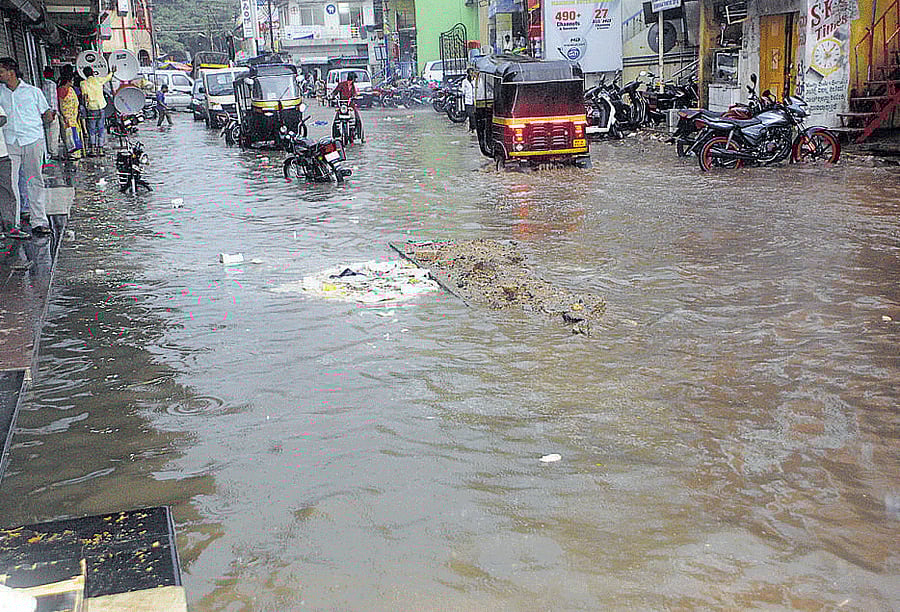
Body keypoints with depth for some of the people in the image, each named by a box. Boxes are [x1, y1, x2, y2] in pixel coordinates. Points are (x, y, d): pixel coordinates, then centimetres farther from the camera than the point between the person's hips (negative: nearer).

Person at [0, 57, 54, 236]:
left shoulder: (33, 91, 9)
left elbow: (45, 114, 13)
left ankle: (39, 221, 2)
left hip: (33, 140, -2)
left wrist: (49, 116, -6)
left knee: (35, 180, -1)